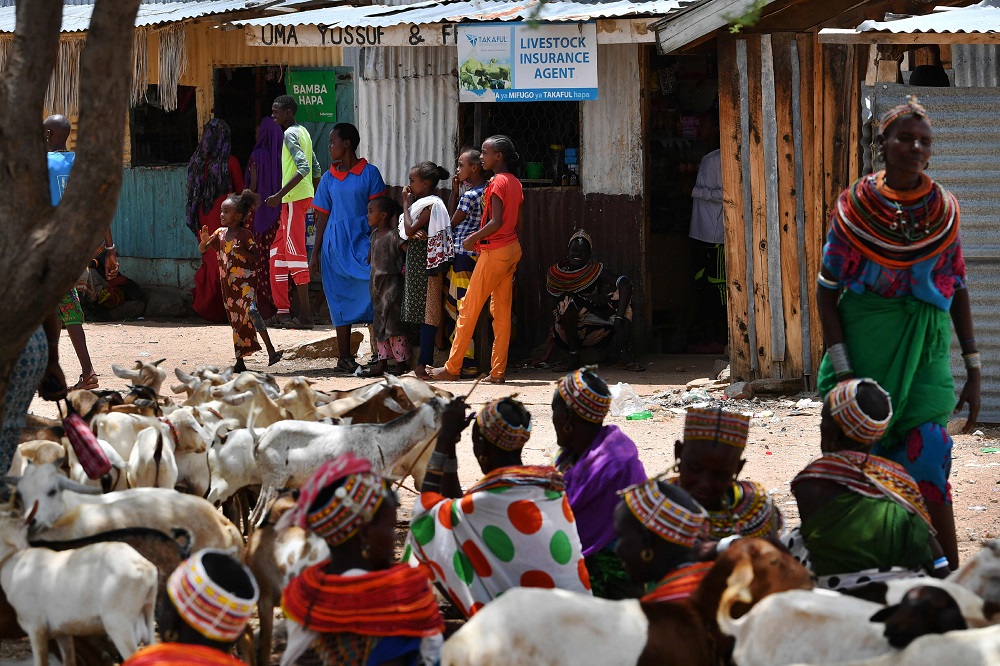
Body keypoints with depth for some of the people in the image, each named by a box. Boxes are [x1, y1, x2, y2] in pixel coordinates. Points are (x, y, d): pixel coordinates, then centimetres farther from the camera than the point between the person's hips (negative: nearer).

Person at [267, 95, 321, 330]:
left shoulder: (290, 134, -13)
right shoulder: (303, 132, 17)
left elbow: (303, 167, -24)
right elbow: (315, 168, 20)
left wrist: (280, 195, -26)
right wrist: (316, 200, 25)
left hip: (294, 199, -10)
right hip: (304, 197, 10)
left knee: (295, 254, -8)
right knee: (278, 252, 14)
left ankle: (305, 315, -9)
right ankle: (282, 310, 15)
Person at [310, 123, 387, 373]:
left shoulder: (369, 173, 0)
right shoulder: (329, 178, 11)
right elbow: (322, 217, 13)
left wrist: (375, 246, -13)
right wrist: (315, 253, 9)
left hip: (362, 241, -4)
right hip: (335, 245, 4)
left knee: (372, 287, -18)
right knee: (341, 300, 6)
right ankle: (344, 357, 11)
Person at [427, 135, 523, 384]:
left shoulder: (497, 183, -14)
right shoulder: (515, 183, 11)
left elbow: (496, 222, -22)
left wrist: (474, 238, -10)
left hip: (494, 251, -9)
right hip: (513, 248, 9)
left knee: (469, 308, -2)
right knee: (502, 311, 7)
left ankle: (452, 368, 1)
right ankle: (498, 371, 5)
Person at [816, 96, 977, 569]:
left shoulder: (944, 209, 5)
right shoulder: (855, 206, -2)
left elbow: (957, 290, 10)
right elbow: (827, 290, -1)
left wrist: (973, 371, 7)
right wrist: (841, 369, -9)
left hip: (925, 350, 1)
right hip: (866, 343, -1)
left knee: (928, 460, -6)